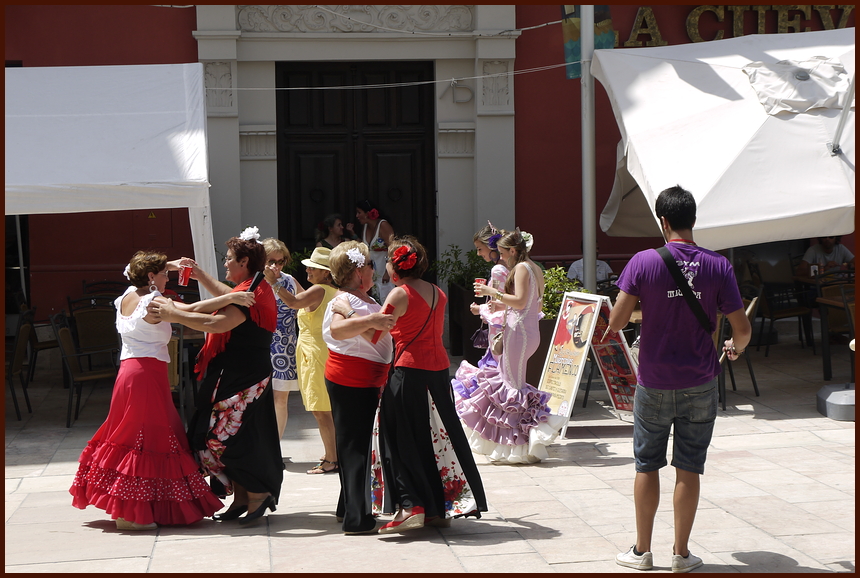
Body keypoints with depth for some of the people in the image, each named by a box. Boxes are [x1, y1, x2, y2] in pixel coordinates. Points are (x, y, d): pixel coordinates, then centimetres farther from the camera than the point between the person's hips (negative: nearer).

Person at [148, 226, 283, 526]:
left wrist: (174, 314, -26)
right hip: (238, 375, 10)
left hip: (241, 380, -10)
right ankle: (242, 498, 17)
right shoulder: (257, 289, 14)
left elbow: (217, 323, -31)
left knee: (225, 438, -6)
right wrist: (201, 276, 38)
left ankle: (258, 493, 2)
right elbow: (229, 300, 36)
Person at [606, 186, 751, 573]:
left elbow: (617, 320, -12)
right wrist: (735, 348, 18)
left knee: (647, 465, 12)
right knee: (688, 469, 8)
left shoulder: (643, 262, -10)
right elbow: (742, 329, -4)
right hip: (700, 384, 1)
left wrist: (612, 330, 12)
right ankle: (681, 554, 16)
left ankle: (642, 551, 20)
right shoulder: (718, 266, -6)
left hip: (654, 382, -1)